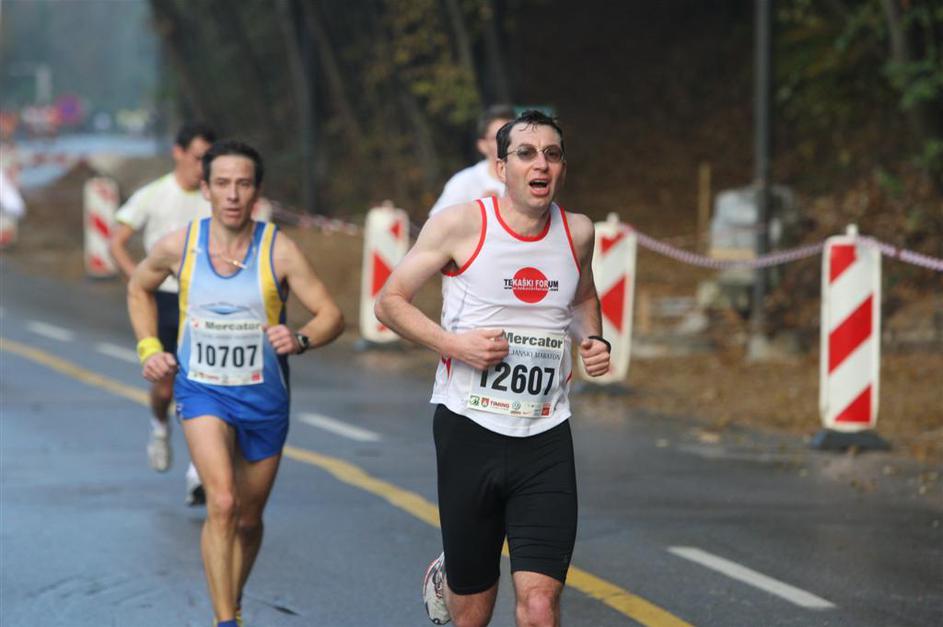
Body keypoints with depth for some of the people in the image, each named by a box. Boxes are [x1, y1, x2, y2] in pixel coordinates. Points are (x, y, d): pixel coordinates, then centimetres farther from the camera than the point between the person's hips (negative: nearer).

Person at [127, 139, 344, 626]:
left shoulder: (279, 250, -13)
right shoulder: (179, 247, -8)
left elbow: (331, 315, -9)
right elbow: (139, 289, 14)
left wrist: (299, 340, -29)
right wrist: (148, 348, 3)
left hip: (264, 397, 1)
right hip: (201, 390, -1)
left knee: (248, 519, 15)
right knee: (222, 504, -23)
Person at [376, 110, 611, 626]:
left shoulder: (577, 232, 4)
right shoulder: (461, 224, -7)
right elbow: (389, 301, -1)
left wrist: (592, 340, 5)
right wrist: (453, 343, -15)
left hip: (545, 438, 2)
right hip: (469, 428, -2)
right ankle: (445, 576, 47)